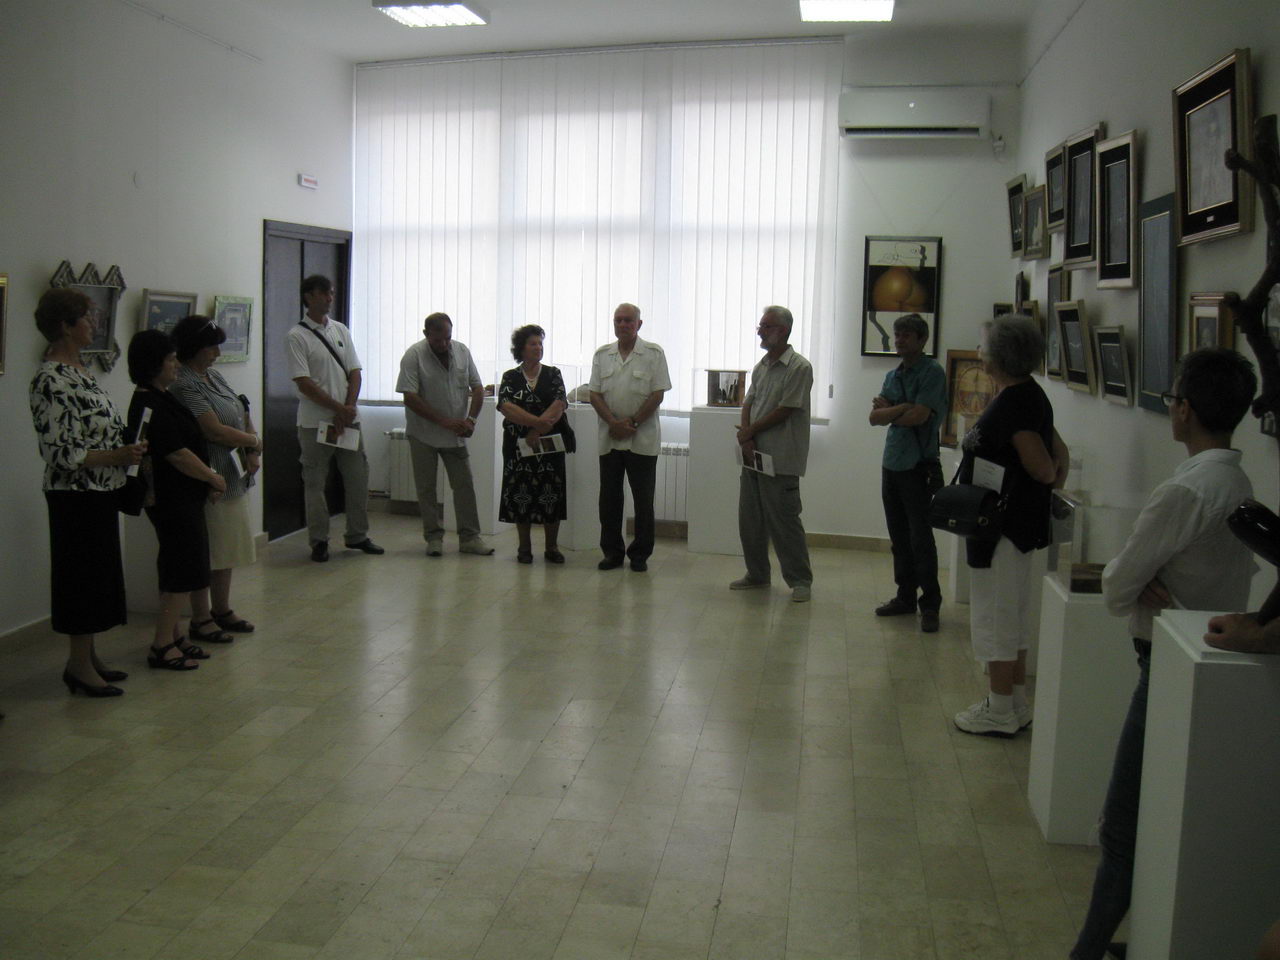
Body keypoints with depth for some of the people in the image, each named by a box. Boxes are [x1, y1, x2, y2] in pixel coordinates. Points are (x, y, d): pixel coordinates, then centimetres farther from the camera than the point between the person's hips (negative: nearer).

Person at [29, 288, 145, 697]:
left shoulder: (78, 370, 10)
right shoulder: (51, 380, -18)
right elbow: (58, 452, -21)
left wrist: (128, 450, 11)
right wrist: (118, 456, -22)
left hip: (100, 493, 9)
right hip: (77, 496, -9)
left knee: (99, 573, 15)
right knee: (83, 575, 0)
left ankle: (88, 656, 26)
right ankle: (79, 666, 11)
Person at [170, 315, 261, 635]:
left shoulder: (214, 376, 14)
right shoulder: (185, 385, -15)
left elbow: (243, 415, 14)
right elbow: (215, 430, -21)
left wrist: (252, 453, -2)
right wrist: (254, 442, -7)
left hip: (234, 476, 9)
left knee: (227, 549, 16)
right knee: (209, 553, -2)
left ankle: (222, 611, 26)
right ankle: (202, 619, 8)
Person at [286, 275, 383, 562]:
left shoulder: (341, 331, 11)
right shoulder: (297, 336, -6)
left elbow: (355, 373, 8)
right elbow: (304, 383, -13)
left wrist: (349, 407, -7)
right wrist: (339, 408, -15)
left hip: (348, 419, 5)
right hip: (314, 422, -5)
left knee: (357, 477, 8)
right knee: (315, 483, 2)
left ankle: (357, 535, 21)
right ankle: (319, 541, 12)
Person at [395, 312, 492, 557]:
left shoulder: (462, 351, 0)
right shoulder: (414, 355, -13)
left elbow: (477, 388, 5)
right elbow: (410, 398, -18)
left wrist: (471, 419, -10)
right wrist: (444, 421, -21)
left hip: (455, 434, 3)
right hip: (423, 434, -3)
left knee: (465, 486, 3)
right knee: (426, 488, 4)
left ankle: (469, 537, 9)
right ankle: (433, 537, 15)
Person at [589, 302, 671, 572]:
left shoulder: (654, 354, -1)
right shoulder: (602, 355, 8)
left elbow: (657, 395, -6)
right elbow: (595, 394, 4)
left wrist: (632, 423, -12)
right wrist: (613, 423, -10)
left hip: (642, 439, -3)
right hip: (609, 438, 3)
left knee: (643, 499, 2)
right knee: (609, 497, 7)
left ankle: (639, 554, 12)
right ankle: (612, 552, 17)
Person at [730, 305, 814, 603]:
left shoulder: (799, 367, -10)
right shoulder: (761, 366, 15)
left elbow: (785, 411, -14)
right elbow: (748, 403, 10)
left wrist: (749, 432, -7)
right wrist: (746, 439, -7)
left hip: (780, 459, -8)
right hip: (753, 455, 8)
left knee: (784, 520, -5)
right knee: (749, 519, 12)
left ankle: (800, 580, 4)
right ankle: (757, 574, 24)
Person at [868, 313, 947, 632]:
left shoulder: (932, 372, -7)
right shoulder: (893, 375, 15)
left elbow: (919, 416, -18)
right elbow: (875, 417, 5)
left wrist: (888, 411, -2)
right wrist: (902, 408, -12)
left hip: (919, 466, -7)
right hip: (891, 463, 7)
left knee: (921, 538, -6)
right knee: (899, 537, 12)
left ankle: (930, 605, 1)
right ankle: (906, 596, 22)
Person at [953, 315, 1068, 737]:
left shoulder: (1014, 402, -21)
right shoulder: (1027, 395, 11)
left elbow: (1041, 465, -21)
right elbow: (1058, 451, 17)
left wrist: (1051, 478, -2)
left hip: (1005, 525, -10)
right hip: (1015, 523, 10)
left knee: (996, 615, -1)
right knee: (1012, 615, 17)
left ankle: (1000, 712, 9)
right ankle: (1016, 704, 27)